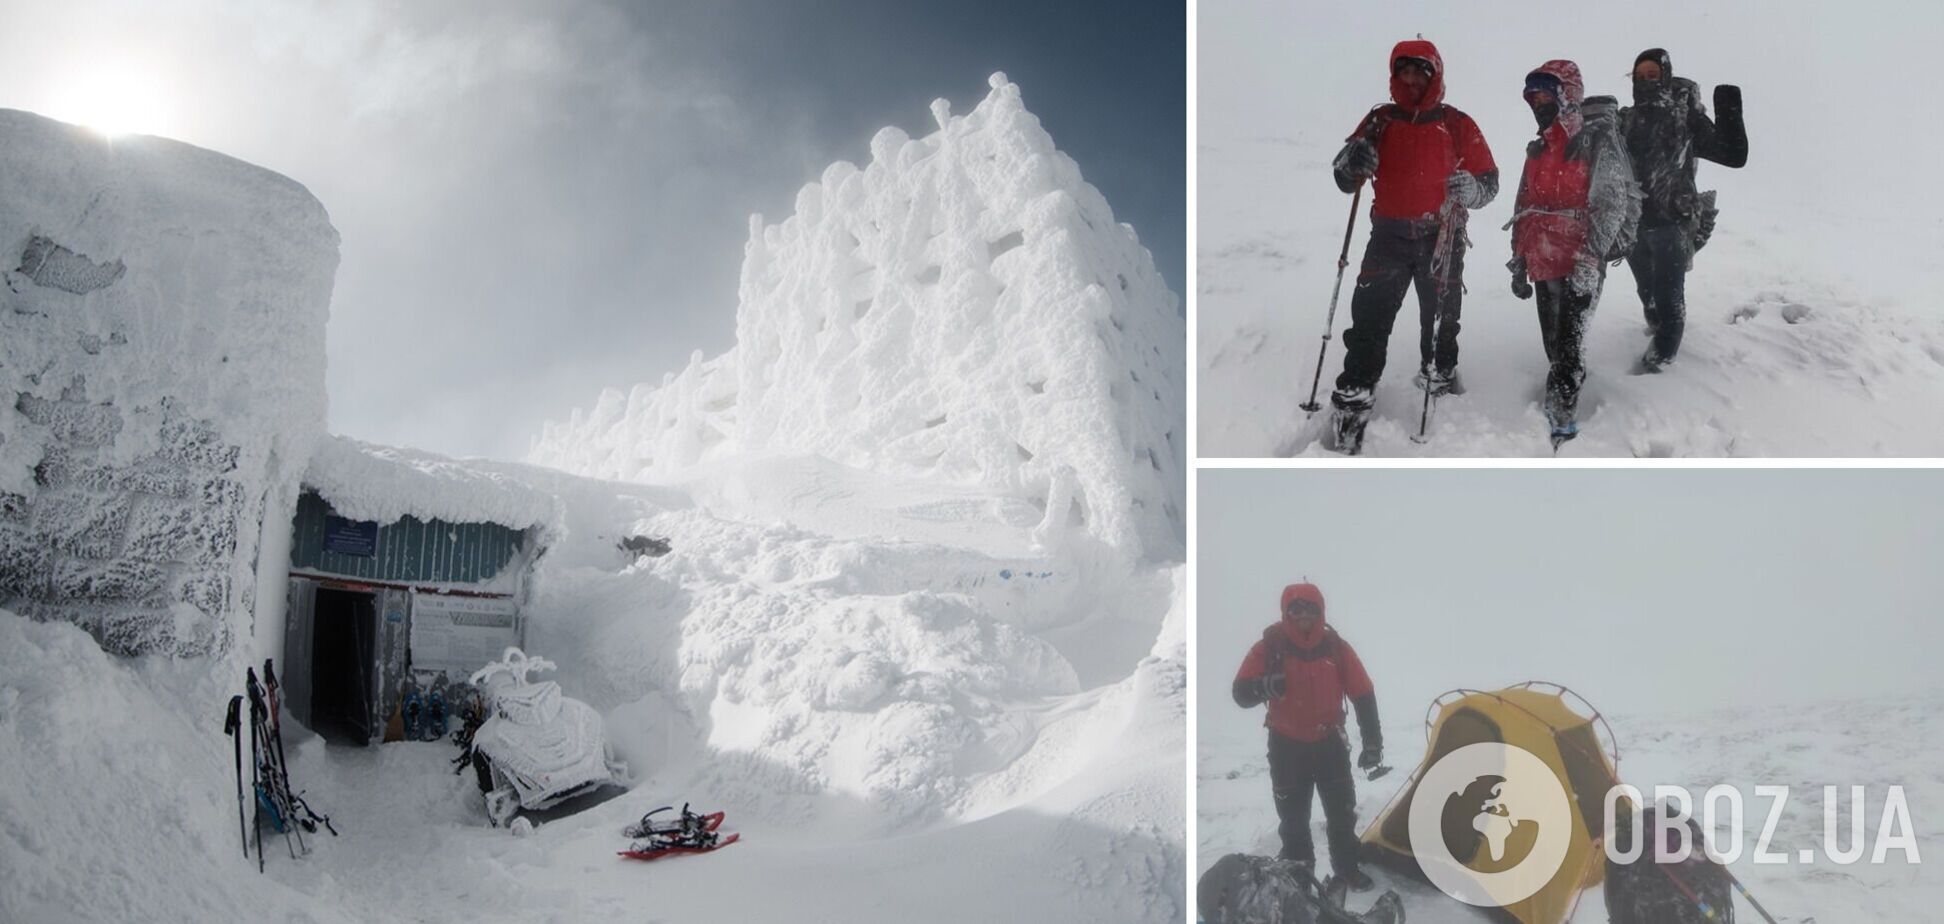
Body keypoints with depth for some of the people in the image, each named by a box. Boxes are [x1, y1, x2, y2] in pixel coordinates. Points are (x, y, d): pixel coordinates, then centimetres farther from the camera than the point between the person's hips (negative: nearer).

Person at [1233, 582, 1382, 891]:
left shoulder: (1336, 647, -6)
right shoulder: (1269, 647, -12)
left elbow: (1363, 694, -2)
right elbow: (1242, 694, -14)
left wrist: (1372, 741, -5)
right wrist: (1264, 686, -36)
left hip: (1329, 742, 2)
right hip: (1287, 746, -2)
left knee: (1342, 811, 10)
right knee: (1293, 816, 8)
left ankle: (1347, 867, 26)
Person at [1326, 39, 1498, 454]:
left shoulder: (1458, 125, 3)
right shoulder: (1380, 122, 7)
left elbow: (1489, 178, 5)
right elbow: (1347, 180, 8)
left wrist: (1472, 189, -19)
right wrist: (1352, 162, -17)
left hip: (1441, 238, 0)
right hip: (1390, 236, 0)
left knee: (1441, 319, 9)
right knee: (1369, 317, -8)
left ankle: (1440, 381, 28)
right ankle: (1352, 400, -5)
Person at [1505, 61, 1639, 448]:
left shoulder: (1598, 137, -7)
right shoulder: (1539, 148, 16)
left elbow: (1612, 201, -14)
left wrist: (1591, 258, -22)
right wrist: (1519, 262, 19)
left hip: (1581, 266, -7)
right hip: (1544, 267, 7)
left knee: (1567, 348, -13)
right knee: (1555, 349, 12)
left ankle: (1562, 427, -11)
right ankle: (1561, 412, 22)